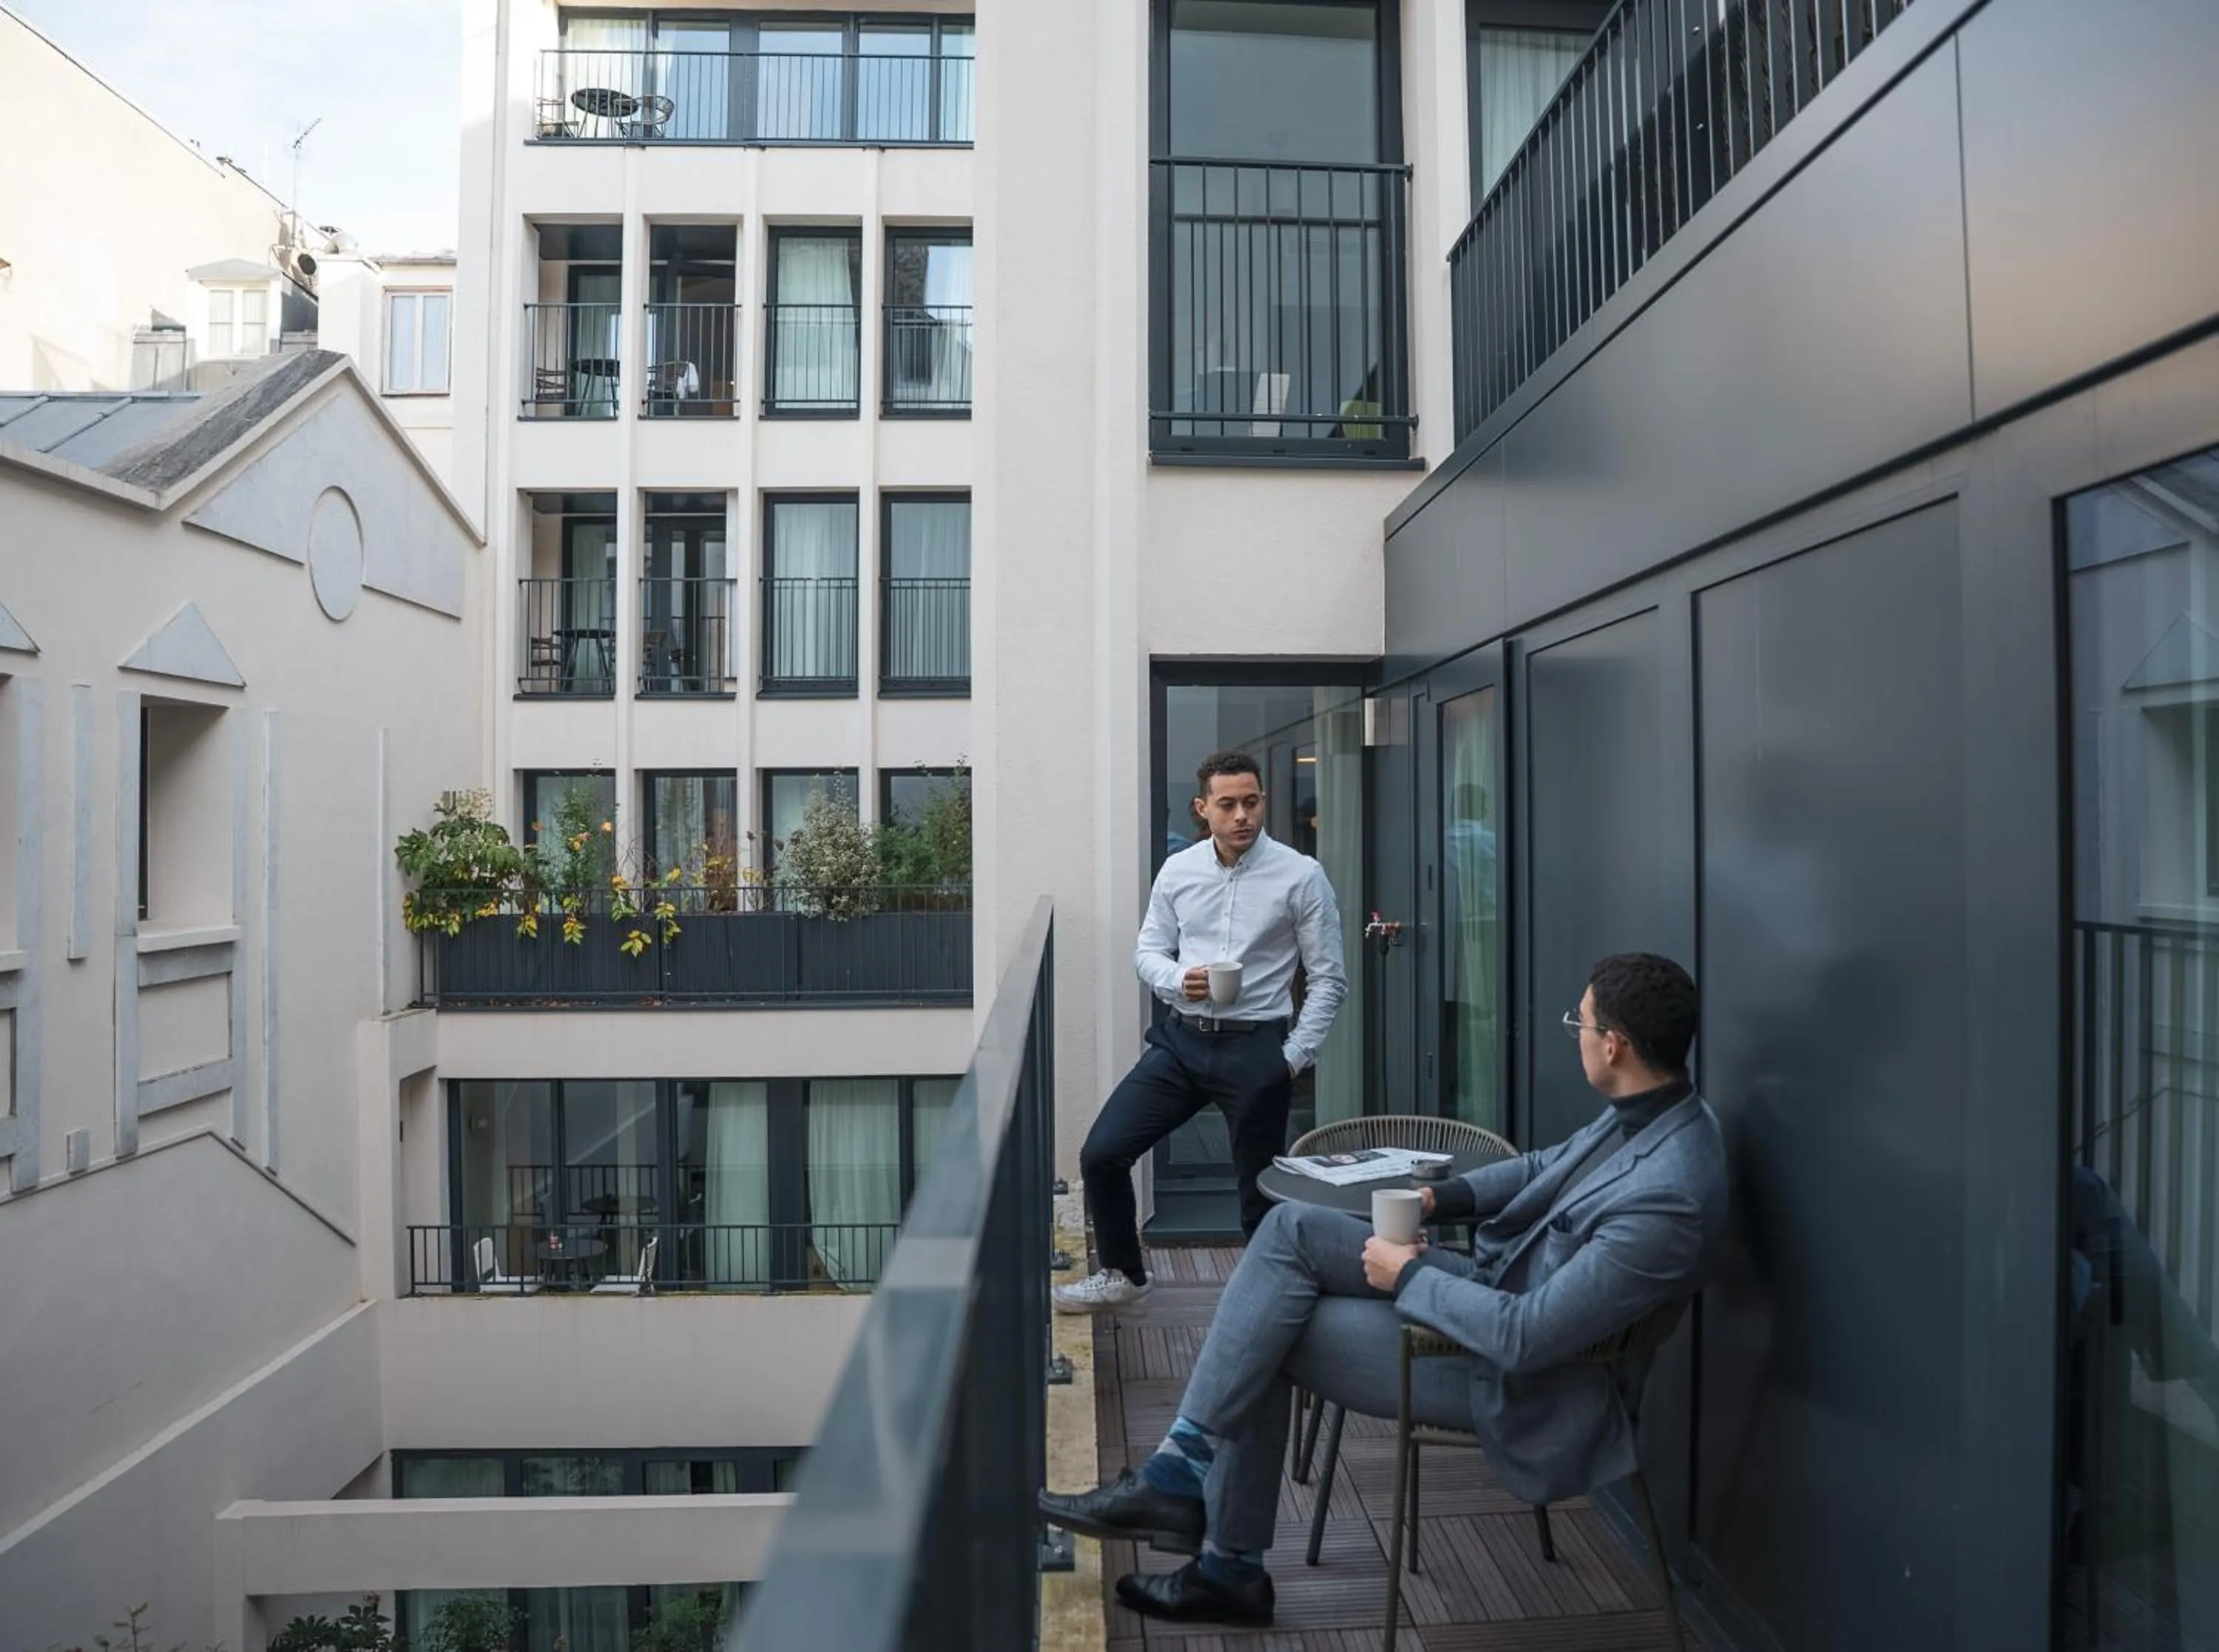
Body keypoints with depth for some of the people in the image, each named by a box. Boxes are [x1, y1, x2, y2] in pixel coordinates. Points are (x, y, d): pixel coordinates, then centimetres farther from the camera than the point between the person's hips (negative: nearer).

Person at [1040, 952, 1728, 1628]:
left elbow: (1526, 1338, -29)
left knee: (1263, 1343, -6)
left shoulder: (1667, 1198, -32)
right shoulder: (1649, 1106, -4)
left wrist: (1409, 1277, -17)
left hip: (1509, 1374, -8)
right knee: (1291, 1229, -7)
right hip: (1496, 1281, 8)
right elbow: (1548, 1167, 15)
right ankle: (1180, 1470, -4)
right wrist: (1445, 1197, 2)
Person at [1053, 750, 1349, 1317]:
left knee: (1262, 1192, 8)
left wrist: (1293, 1059, -7)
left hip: (1255, 1047, -3)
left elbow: (1328, 978, -3)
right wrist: (1177, 981, -12)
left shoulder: (1300, 876, -7)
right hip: (1181, 1038, 4)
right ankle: (1123, 1277, 24)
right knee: (1101, 1154, 1)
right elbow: (1148, 950, 11)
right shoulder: (1177, 871, 3)